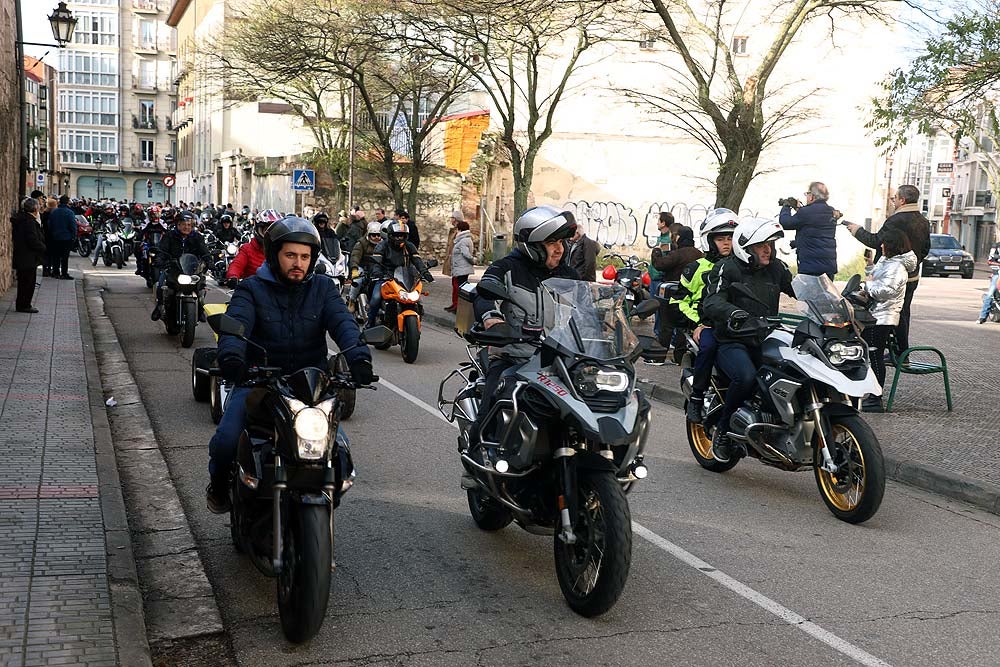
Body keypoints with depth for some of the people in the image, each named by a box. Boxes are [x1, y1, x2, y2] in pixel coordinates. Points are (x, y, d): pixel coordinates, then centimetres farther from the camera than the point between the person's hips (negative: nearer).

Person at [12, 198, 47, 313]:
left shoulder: (21, 219, 11)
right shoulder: (29, 221, -20)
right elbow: (34, 241, -22)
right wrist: (44, 248, -7)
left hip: (20, 255, 10)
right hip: (28, 258, -10)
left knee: (24, 281, 17)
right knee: (28, 281, -1)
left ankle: (21, 304, 24)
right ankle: (24, 305, 5)